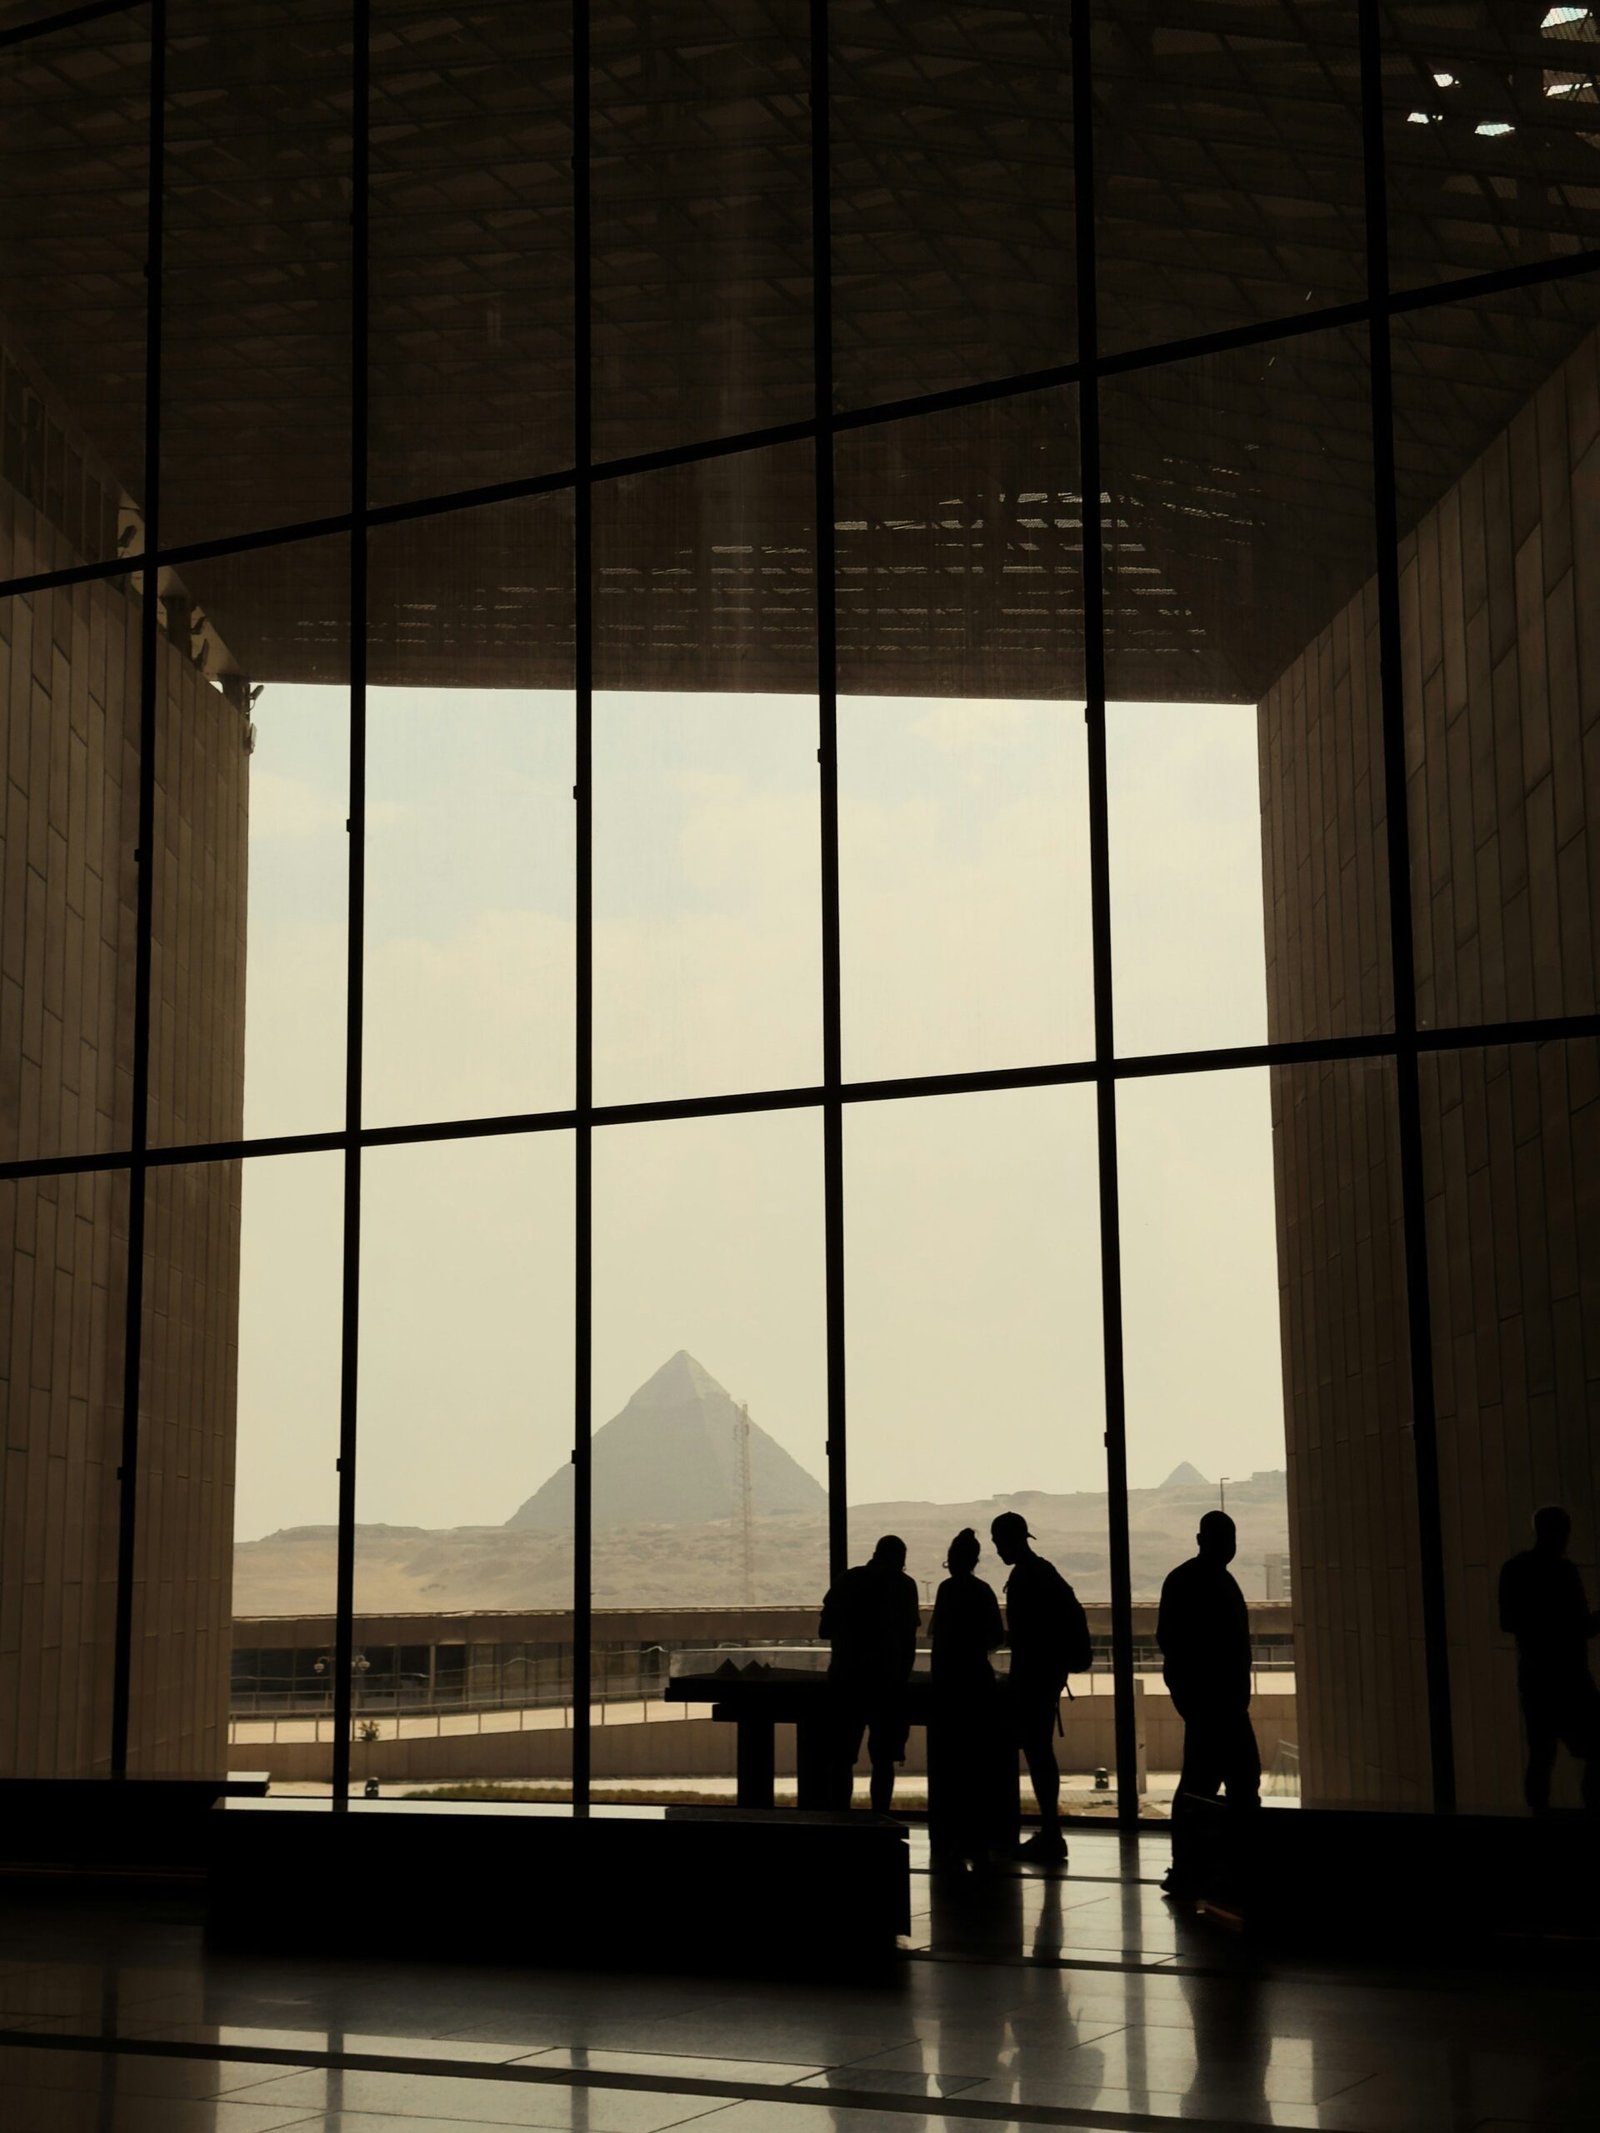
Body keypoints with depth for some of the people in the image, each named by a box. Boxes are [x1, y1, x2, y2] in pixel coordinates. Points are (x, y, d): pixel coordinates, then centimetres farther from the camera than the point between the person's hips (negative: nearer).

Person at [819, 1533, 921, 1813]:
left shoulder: (848, 1580, 7)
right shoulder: (903, 1585, 1)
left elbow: (826, 1629, 9)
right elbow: (909, 1638, -2)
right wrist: (903, 1674, 9)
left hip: (846, 1678, 2)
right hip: (887, 1680, -2)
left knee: (842, 1756, 7)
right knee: (883, 1759, 3)